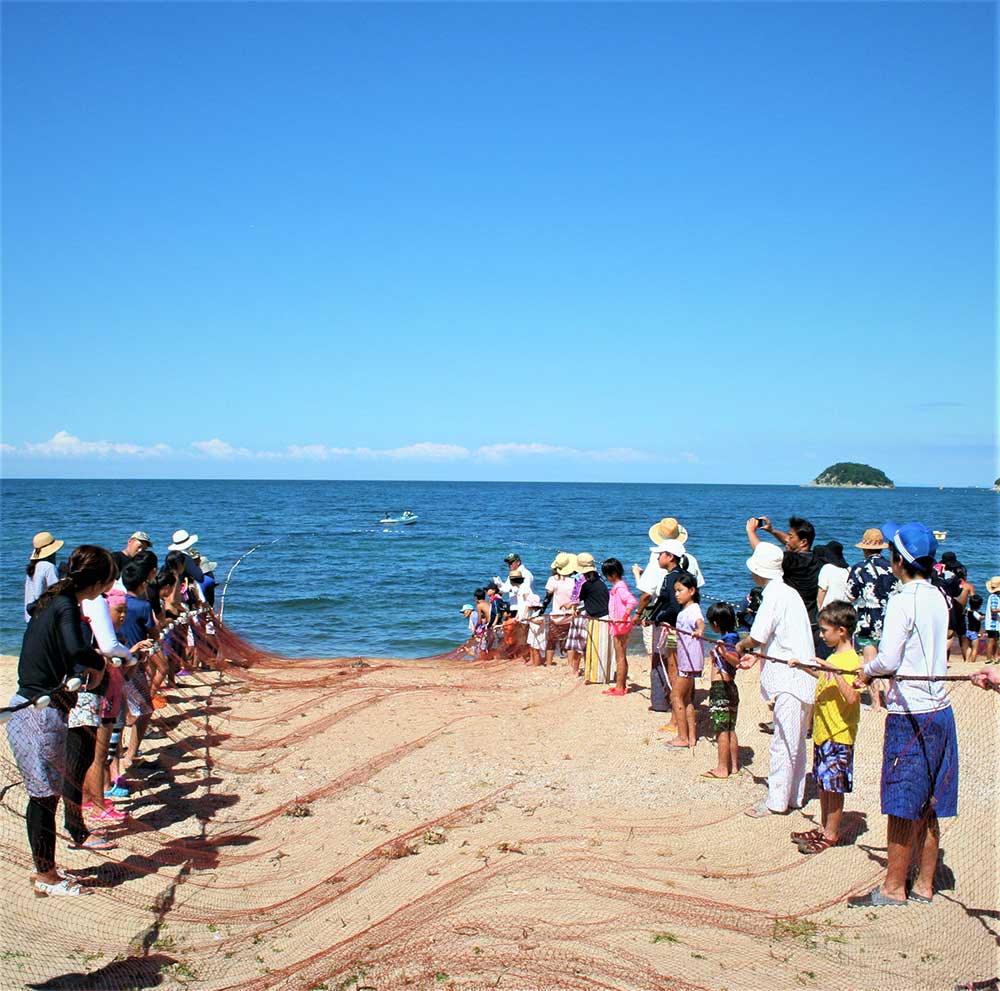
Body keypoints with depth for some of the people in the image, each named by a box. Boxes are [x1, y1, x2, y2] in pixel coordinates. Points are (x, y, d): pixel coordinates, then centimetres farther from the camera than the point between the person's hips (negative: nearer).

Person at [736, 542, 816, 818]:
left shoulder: (775, 595, -15)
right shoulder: (787, 592, 14)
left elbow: (756, 637, -16)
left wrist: (740, 647, 3)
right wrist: (755, 656, 16)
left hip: (790, 680, -10)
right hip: (799, 678, 10)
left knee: (783, 742, -4)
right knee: (795, 741, 15)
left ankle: (777, 801, 2)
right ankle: (793, 796, 24)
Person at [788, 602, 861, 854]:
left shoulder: (851, 660, -18)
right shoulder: (833, 658, 10)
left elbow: (851, 698, -29)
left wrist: (835, 671, -34)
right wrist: (804, 666, 26)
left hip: (838, 736, -9)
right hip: (822, 732, 9)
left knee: (834, 786, 2)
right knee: (823, 782, 17)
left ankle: (831, 834, 12)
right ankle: (823, 828, 28)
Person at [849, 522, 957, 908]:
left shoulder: (902, 601, -16)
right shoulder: (937, 597, 9)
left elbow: (888, 660, -19)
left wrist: (867, 671, 0)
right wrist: (881, 673, 12)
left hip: (911, 715, -8)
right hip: (939, 709, 8)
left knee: (903, 806, 1)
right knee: (927, 807, 15)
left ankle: (893, 888, 10)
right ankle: (924, 885, 23)